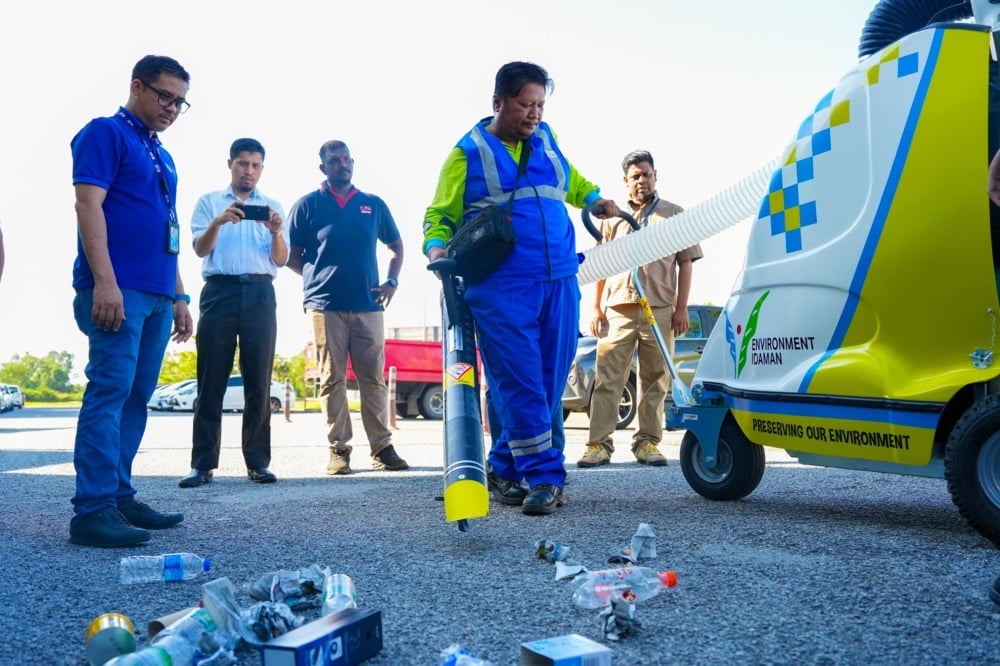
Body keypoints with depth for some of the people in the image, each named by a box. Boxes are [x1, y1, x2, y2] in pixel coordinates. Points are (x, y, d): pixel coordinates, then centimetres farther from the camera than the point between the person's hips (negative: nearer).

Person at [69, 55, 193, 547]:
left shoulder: (162, 155, 24)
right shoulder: (105, 133, 1)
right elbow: (88, 204, -11)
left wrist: (178, 295, 21)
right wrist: (104, 281, -21)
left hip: (156, 295, 8)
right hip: (117, 289, -8)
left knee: (136, 397, 7)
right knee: (110, 390, -13)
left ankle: (119, 497, 13)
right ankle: (92, 509, -12)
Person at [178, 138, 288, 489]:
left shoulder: (272, 206, 17)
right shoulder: (209, 202, 13)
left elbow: (280, 259, 8)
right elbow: (200, 249, 0)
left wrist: (276, 231, -13)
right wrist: (218, 222, -19)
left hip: (259, 294, 1)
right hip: (219, 290, -1)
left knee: (258, 381, 0)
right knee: (211, 380, -2)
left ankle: (257, 462, 4)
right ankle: (203, 463, 1)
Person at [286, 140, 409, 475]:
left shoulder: (374, 205, 14)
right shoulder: (308, 205, 7)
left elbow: (396, 246, 22)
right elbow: (291, 256, 10)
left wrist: (392, 281, 8)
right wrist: (316, 276, 0)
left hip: (368, 304, 2)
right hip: (325, 305, -1)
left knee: (373, 378, 2)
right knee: (332, 379, 1)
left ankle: (382, 447, 7)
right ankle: (338, 449, 7)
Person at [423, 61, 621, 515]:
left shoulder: (546, 139, 18)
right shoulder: (468, 153, 5)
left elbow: (569, 179, 38)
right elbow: (440, 214, 5)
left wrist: (595, 199, 23)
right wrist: (436, 247, -13)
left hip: (560, 284, 6)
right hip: (501, 288, -5)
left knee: (550, 383, 6)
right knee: (520, 384, -11)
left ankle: (504, 469, 19)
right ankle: (545, 477, -5)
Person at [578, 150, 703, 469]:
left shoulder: (674, 214, 13)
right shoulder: (613, 217, 17)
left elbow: (685, 263, 9)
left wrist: (681, 308, 0)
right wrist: (596, 307, 6)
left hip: (659, 311, 0)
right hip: (617, 310, 1)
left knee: (655, 380, 2)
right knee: (607, 379, -4)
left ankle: (648, 442, 10)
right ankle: (599, 443, -3)